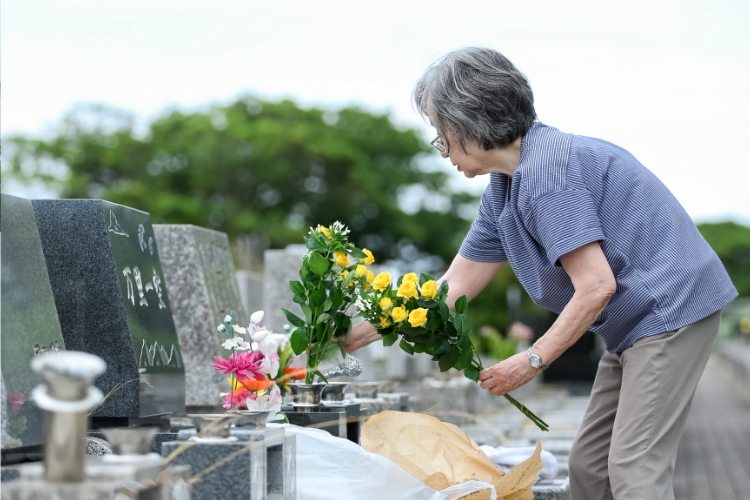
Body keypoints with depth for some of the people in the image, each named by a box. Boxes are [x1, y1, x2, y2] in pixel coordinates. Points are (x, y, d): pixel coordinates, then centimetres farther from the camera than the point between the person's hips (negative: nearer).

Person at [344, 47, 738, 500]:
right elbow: (454, 288, 15)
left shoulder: (546, 169, -21)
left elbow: (596, 286, -25)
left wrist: (534, 360, -14)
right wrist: (361, 334, 14)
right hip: (633, 325, 10)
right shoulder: (503, 189, 10)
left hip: (671, 307, -10)